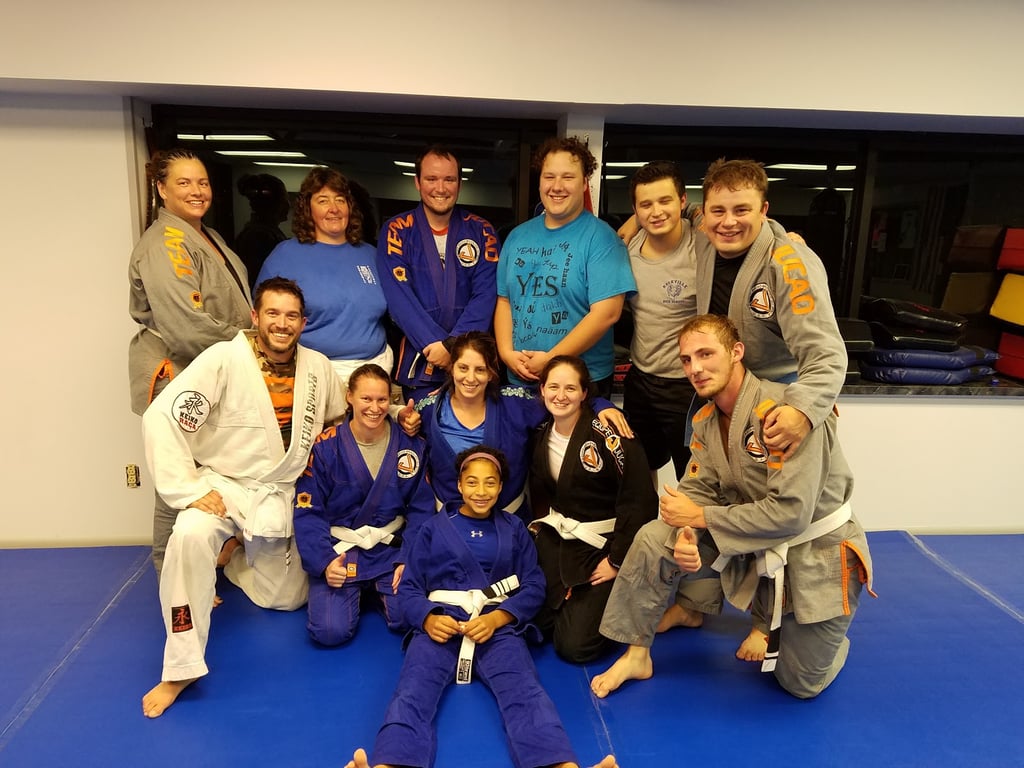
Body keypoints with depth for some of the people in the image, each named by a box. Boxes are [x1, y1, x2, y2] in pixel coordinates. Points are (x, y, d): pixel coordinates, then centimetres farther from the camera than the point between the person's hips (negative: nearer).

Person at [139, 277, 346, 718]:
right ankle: (180, 669, -20)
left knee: (286, 599, 12)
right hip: (224, 486, -4)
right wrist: (189, 490, -27)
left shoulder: (317, 367, -5)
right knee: (191, 535, -37)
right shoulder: (224, 360, -19)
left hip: (282, 495, 4)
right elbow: (161, 418, -24)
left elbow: (345, 420, 13)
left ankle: (237, 561, 46)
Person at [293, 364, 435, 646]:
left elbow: (421, 509, 0)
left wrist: (409, 559, -11)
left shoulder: (411, 445, -3)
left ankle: (380, 591, 15)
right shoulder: (326, 446, -8)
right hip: (339, 549, -1)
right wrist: (324, 562, -20)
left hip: (392, 549, 1)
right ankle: (354, 592, 15)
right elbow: (308, 512, -7)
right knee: (331, 630, -19)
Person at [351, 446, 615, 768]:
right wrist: (428, 619, -12)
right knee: (412, 693, -29)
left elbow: (534, 586, 7)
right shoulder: (434, 528, 15)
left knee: (525, 692, -29)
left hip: (498, 626, 0)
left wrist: (497, 618, -11)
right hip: (441, 626, 0)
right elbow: (409, 588, 10)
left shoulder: (513, 528, 17)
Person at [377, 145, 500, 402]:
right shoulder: (397, 231, 1)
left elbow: (485, 295, -6)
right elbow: (400, 298, -9)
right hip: (418, 363, -1)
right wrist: (434, 345, -19)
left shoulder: (481, 231, 4)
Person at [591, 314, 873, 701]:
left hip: (816, 552, -5)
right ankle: (636, 655, 5)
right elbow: (697, 490, -3)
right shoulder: (707, 419, -3)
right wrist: (685, 535, -27)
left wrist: (700, 516, -25)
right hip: (757, 543, 6)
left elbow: (790, 513, -32)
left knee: (801, 684, 5)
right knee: (653, 540, -13)